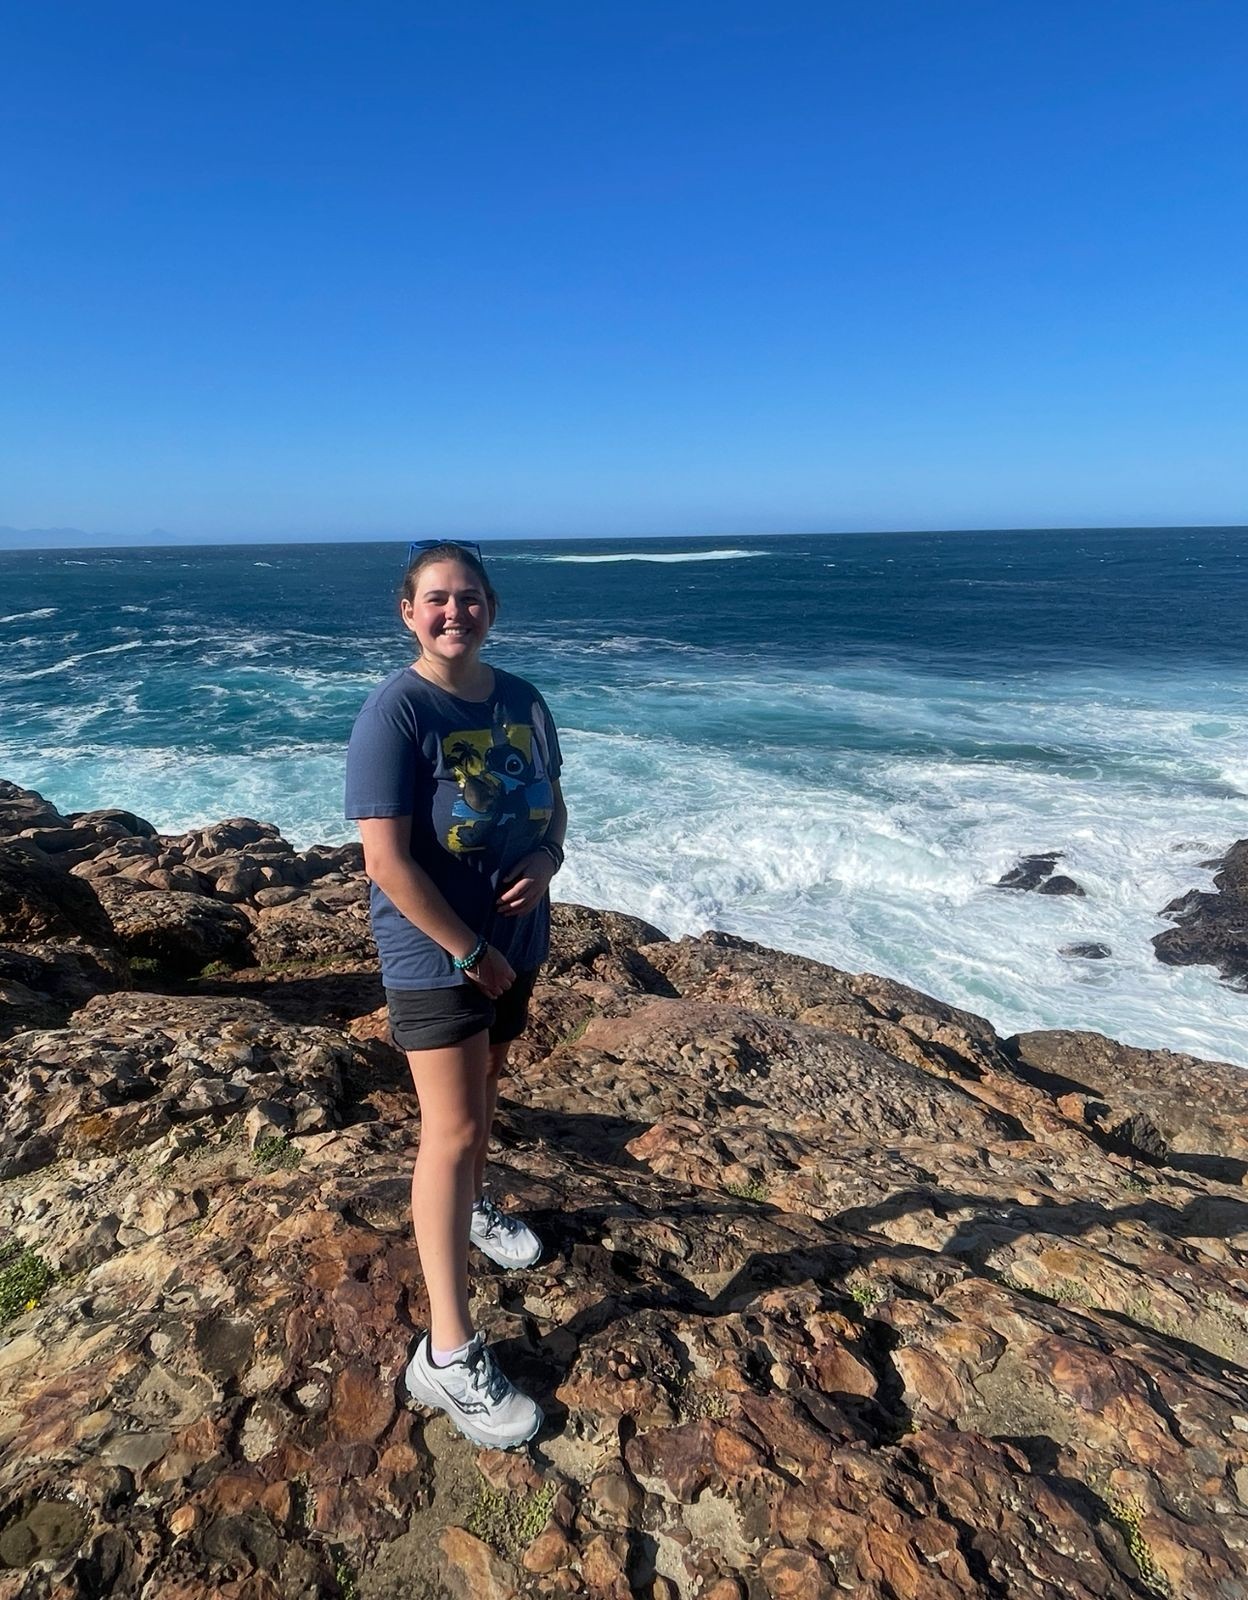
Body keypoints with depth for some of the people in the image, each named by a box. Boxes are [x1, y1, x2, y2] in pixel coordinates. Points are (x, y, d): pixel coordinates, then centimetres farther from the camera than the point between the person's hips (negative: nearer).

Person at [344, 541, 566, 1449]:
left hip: (517, 940, 7)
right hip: (434, 955, -6)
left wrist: (548, 858, -9)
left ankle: (473, 1206, 53)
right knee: (452, 1130, -3)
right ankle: (449, 1352, 9)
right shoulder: (395, 712, -19)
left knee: (487, 1084, 25)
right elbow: (387, 862, -22)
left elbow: (552, 799, 13)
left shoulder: (523, 702, 1)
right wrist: (470, 954, -18)